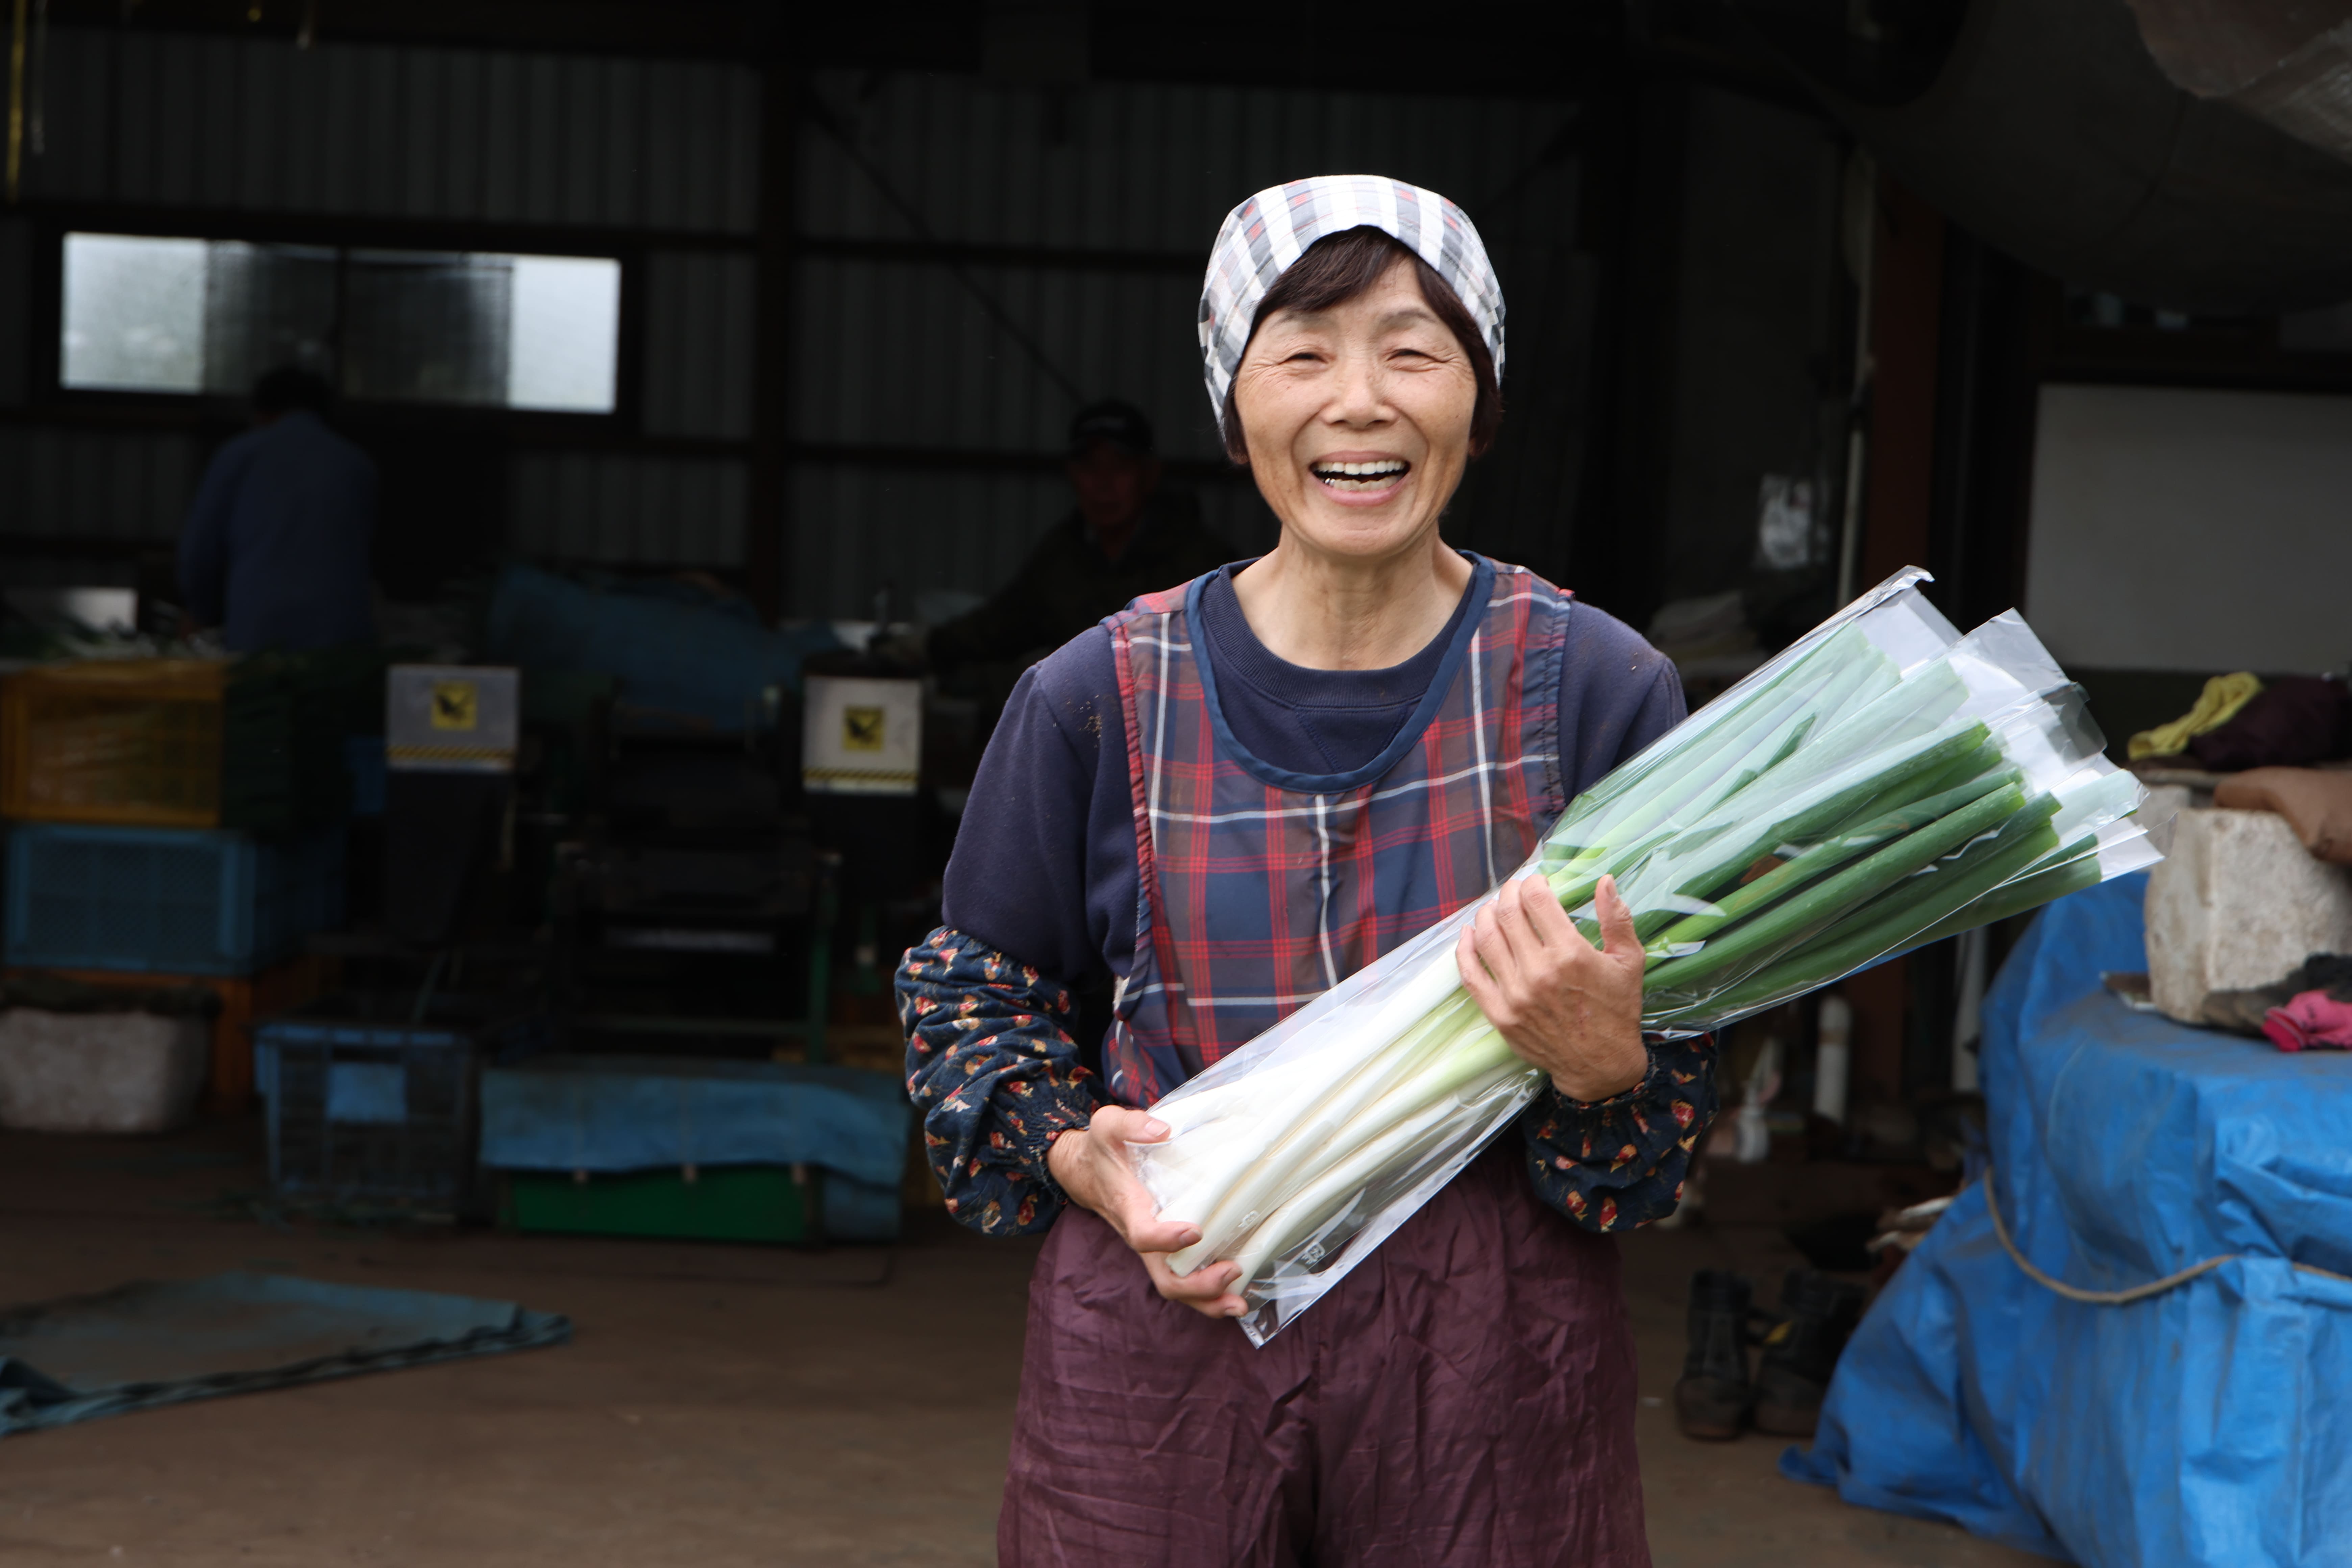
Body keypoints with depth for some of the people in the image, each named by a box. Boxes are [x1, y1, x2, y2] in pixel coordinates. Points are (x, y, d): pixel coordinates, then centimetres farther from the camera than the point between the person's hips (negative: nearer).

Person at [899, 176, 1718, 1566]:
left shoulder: (1599, 687, -4)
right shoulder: (1100, 698, -3)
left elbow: (1680, 1114, 1)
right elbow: (973, 989, 11)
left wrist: (1600, 1061, -21)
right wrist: (1080, 1159, -8)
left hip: (1492, 1343, 0)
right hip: (1166, 1323, 1)